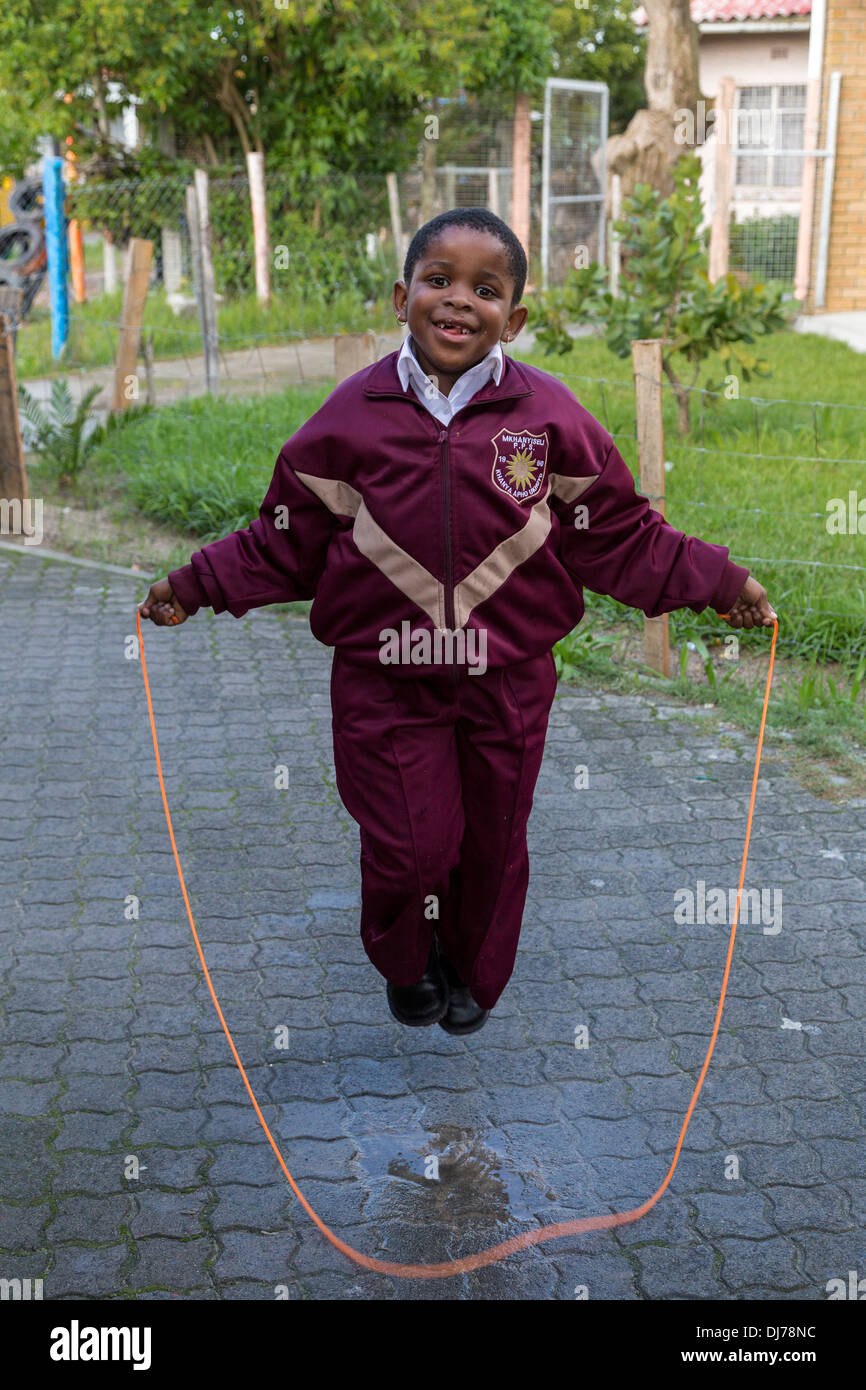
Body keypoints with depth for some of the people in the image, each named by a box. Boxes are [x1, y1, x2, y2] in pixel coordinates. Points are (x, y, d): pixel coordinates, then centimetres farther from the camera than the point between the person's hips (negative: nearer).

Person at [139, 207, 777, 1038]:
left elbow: (620, 537, 4)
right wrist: (197, 586, -2)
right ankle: (407, 967, 37)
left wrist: (716, 582, -1)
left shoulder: (550, 416, -4)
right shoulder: (352, 416, -5)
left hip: (508, 681, 1)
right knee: (408, 846, 2)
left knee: (494, 842, 15)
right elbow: (286, 542, 4)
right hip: (385, 681, -1)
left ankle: (474, 977, 45)